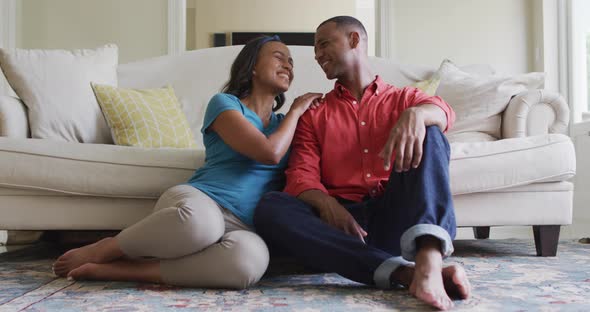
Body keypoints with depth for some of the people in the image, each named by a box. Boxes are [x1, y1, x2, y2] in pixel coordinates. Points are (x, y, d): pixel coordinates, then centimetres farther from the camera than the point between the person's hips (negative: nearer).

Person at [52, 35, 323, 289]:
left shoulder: (283, 123, 26)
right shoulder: (224, 103, 6)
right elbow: (269, 152, -8)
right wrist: (296, 110, 7)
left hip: (241, 227, 4)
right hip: (196, 203, -4)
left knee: (251, 258, -36)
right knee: (198, 219, -44)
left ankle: (119, 269, -23)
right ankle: (101, 251, -12)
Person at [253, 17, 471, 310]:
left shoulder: (403, 98, 19)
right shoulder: (313, 114, 20)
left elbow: (443, 111, -5)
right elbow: (301, 176, 3)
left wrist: (416, 114, -30)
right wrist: (325, 203, -20)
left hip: (394, 218, 0)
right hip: (341, 218, 1)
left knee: (428, 133, -20)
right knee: (269, 208, -27)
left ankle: (428, 259, -43)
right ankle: (404, 272, -37)